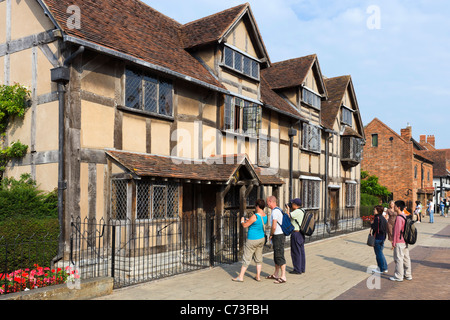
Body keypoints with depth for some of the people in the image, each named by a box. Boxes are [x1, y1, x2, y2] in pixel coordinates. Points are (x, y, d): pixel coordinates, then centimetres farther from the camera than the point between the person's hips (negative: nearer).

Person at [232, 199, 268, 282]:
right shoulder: (265, 216, 1)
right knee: (258, 258, 15)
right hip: (262, 239, 7)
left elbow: (245, 225, -15)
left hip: (252, 240, -7)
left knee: (246, 258, 1)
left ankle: (240, 277, 7)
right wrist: (249, 221, 23)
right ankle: (258, 276, 19)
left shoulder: (255, 216, -23)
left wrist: (242, 221, 6)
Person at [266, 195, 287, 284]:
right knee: (276, 256, 17)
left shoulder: (275, 211, -18)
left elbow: (274, 227, -23)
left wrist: (271, 235, -6)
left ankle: (283, 277, -2)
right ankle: (276, 274, 27)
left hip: (278, 236, -10)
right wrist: (272, 236, 17)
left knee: (280, 256, -6)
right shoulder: (278, 210, 15)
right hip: (278, 235, 10)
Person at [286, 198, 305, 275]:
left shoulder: (297, 211, -18)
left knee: (296, 252, -2)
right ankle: (302, 268, 21)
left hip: (296, 233, -10)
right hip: (301, 234, 10)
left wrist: (288, 208, -8)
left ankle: (297, 270, 4)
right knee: (301, 251, 14)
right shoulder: (302, 211, 12)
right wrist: (290, 209, 14)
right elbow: (292, 217, 22)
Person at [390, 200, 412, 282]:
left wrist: (394, 242, -12)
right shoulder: (405, 216, 9)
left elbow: (397, 231, -19)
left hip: (399, 242, -9)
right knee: (406, 258, 14)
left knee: (398, 258, -1)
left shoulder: (399, 218, -20)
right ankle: (408, 275, 23)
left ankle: (398, 276, 5)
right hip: (405, 241, 9)